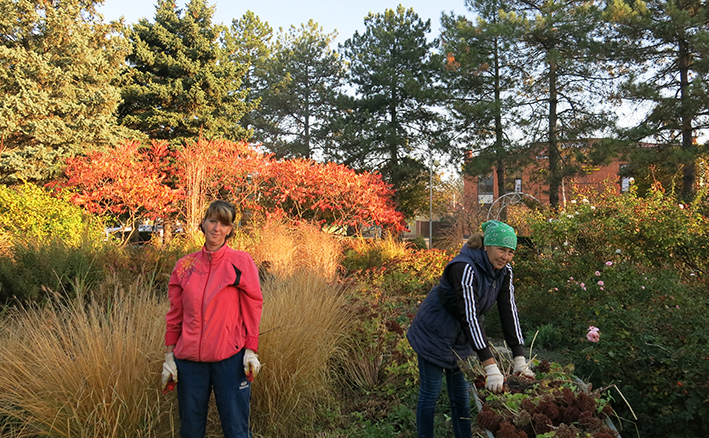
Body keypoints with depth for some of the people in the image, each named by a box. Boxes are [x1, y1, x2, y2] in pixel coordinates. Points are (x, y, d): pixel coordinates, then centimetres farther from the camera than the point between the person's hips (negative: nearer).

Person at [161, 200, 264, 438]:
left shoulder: (241, 262, -3)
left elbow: (252, 307, -2)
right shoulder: (185, 265, 5)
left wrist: (251, 350, -6)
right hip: (189, 359, 3)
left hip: (230, 358, -3)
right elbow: (175, 314, 10)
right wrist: (169, 355, 8)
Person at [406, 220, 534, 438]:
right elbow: (470, 316, -36)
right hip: (434, 333, -7)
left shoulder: (504, 272, -8)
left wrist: (520, 359, -13)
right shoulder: (465, 268, -31)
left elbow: (509, 312, -8)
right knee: (430, 392, 3)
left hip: (461, 336, 7)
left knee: (461, 394, 13)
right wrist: (490, 366, -37)